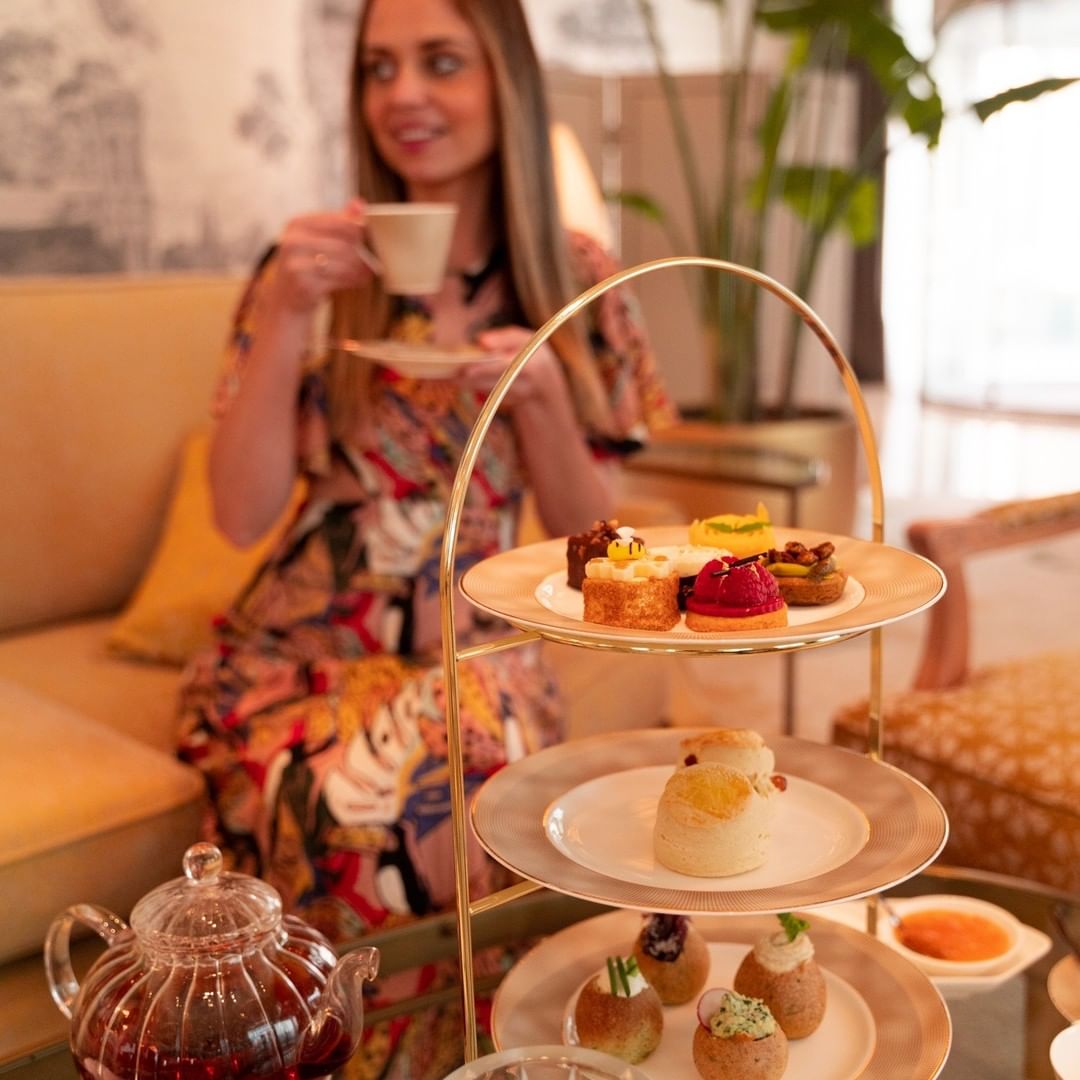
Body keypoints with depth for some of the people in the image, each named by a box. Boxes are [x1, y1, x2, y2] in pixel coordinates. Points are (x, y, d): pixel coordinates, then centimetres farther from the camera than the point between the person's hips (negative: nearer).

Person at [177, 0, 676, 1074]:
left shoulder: (573, 280, 2)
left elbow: (585, 532, 3)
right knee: (350, 805, -30)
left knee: (461, 790, -30)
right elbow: (241, 514, -7)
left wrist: (539, 396, -16)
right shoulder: (313, 268, -1)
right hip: (303, 652, 0)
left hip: (475, 653, 1)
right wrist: (288, 318, -19)